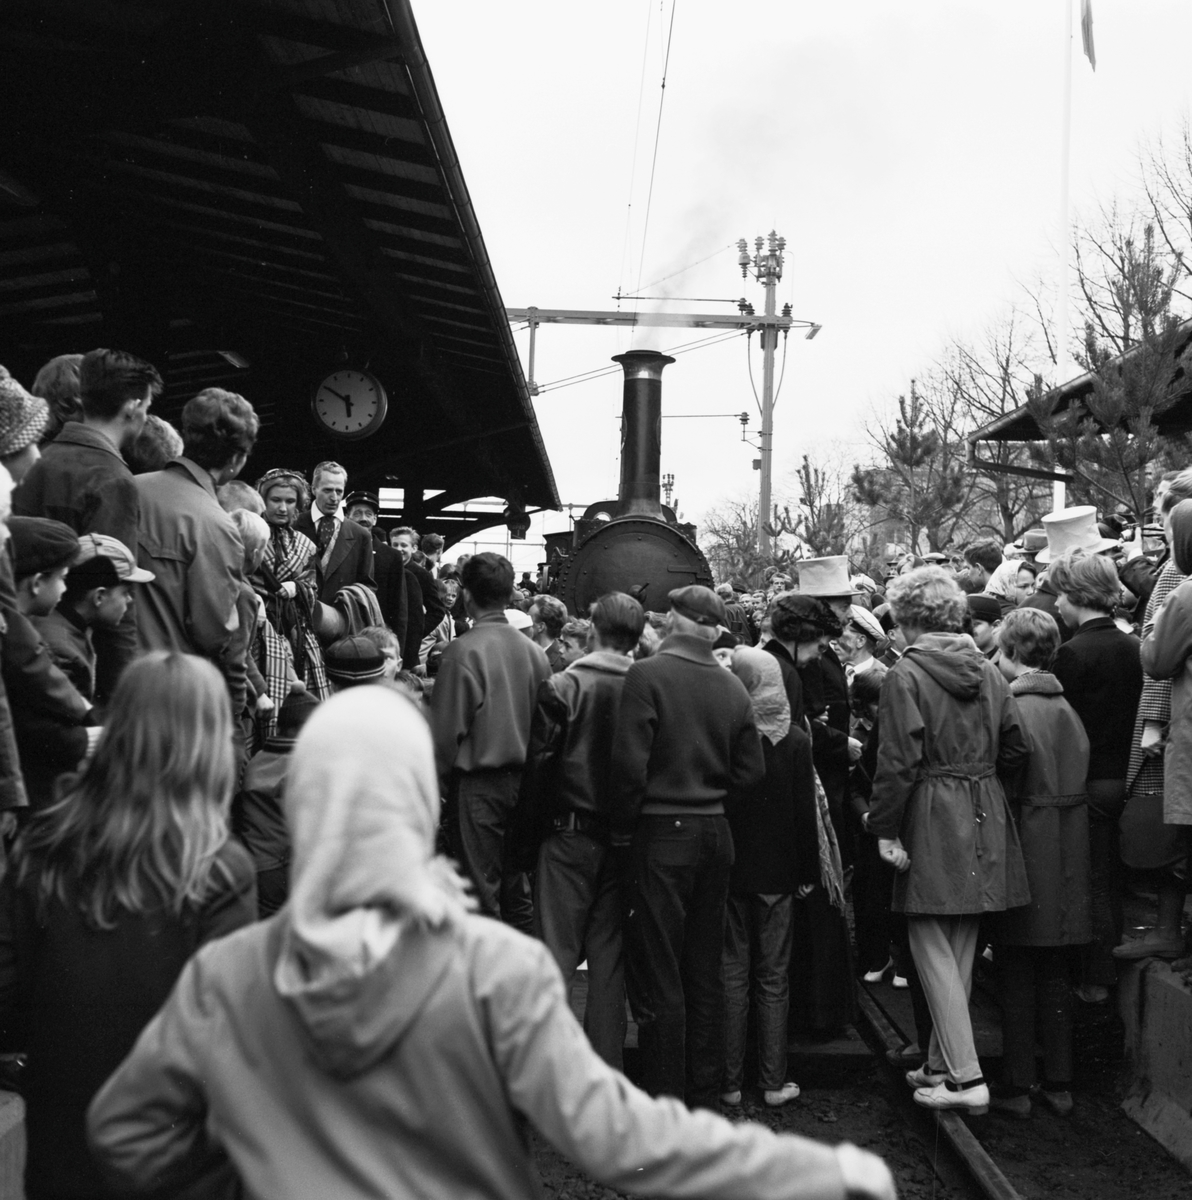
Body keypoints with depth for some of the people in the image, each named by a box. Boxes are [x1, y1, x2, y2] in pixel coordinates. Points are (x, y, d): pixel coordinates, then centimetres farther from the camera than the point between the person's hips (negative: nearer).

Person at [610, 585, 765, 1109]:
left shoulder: (647, 675, -12)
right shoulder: (732, 686, 3)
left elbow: (630, 765, -18)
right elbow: (751, 769, 4)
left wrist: (624, 829, -6)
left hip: (661, 835, -6)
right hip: (716, 833, 6)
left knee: (657, 977, 2)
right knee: (705, 972, 15)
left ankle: (665, 1104, 7)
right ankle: (703, 1096, 24)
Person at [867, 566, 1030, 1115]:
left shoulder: (905, 674, -11)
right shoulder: (987, 671, 7)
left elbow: (898, 761, -16)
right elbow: (1016, 748, 8)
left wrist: (885, 828, -11)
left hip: (932, 821, -6)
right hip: (984, 820, 7)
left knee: (933, 949, 0)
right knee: (961, 951, 15)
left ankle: (965, 1078, -2)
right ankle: (942, 1061, 26)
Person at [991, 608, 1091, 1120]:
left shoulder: (1012, 707, -15)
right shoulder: (1067, 707, 6)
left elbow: (1005, 784, -17)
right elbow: (1078, 776, 8)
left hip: (1024, 842, -6)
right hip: (1068, 844, 6)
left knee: (1016, 973, 3)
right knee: (1054, 972, 14)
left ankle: (1016, 1086, 9)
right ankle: (1059, 1083, 21)